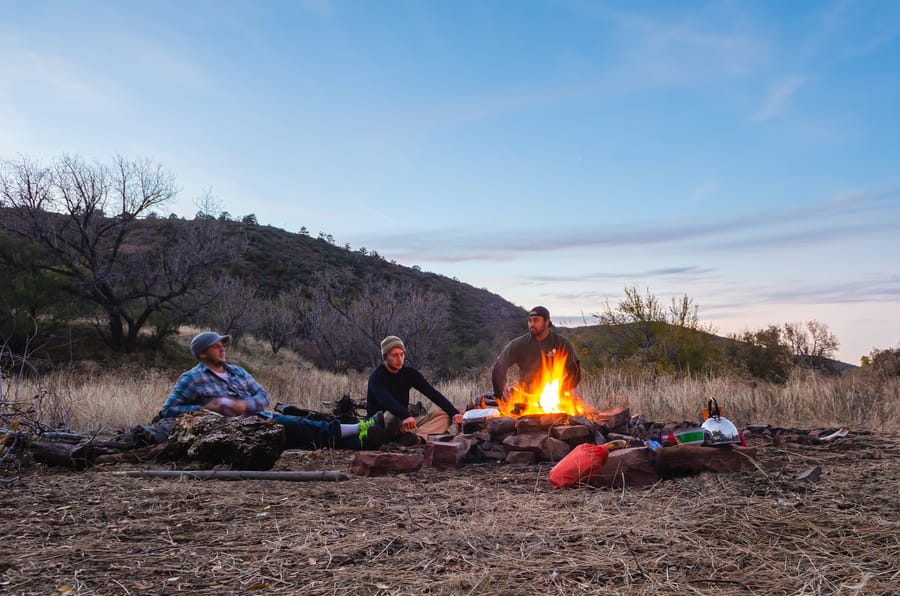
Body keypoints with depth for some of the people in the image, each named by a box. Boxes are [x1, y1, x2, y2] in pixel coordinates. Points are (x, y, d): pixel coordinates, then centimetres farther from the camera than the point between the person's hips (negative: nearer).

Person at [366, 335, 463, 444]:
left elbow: (432, 393, -4)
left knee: (443, 415, -12)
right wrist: (405, 416, -51)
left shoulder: (409, 373, 5)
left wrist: (454, 412, -18)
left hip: (404, 424, 7)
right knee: (391, 416, -40)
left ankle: (417, 435, -37)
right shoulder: (377, 377, -12)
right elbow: (385, 399, -32)